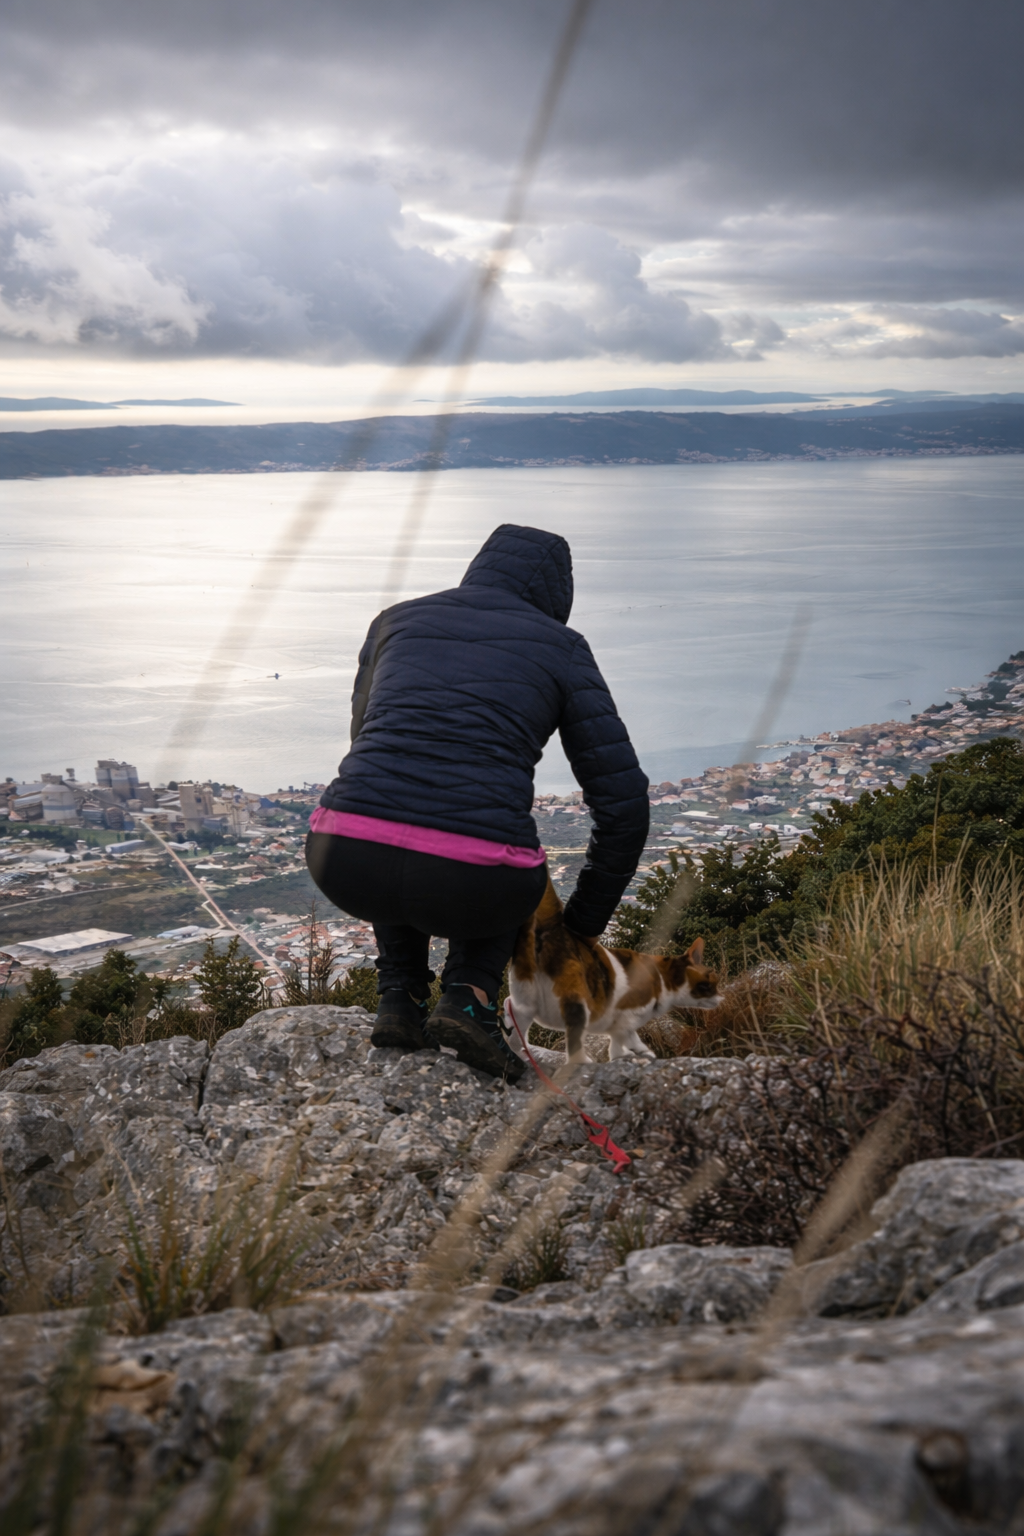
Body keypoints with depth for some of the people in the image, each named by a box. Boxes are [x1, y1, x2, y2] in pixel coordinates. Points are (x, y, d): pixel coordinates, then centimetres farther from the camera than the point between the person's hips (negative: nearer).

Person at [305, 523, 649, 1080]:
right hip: (470, 886, -2)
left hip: (346, 866, 2)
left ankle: (401, 998, 22)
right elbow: (622, 796, 14)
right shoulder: (561, 648, 16)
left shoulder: (395, 620, 24)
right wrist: (587, 917, 29)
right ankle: (470, 996, 10)